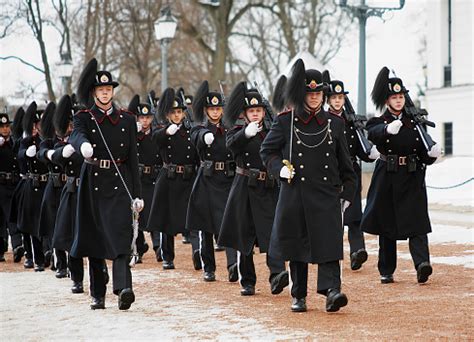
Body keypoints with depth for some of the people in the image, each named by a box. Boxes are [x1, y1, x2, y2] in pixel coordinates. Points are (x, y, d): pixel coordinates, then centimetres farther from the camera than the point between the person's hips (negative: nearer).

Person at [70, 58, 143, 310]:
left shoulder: (127, 119, 9)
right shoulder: (84, 117, 4)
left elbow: (133, 158, 8)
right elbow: (76, 136, -20)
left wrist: (136, 194, 3)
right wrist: (83, 145, -46)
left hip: (119, 184, 0)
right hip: (93, 183, 0)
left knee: (120, 237, -14)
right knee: (93, 238, 5)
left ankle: (124, 289, -27)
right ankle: (98, 294, 14)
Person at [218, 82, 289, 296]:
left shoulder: (271, 133, 11)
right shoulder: (238, 132, 3)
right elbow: (232, 145, -21)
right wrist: (247, 132, -39)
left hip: (269, 190, 1)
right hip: (245, 190, -1)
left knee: (272, 232, -14)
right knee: (244, 236, 3)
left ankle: (277, 274, -27)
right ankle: (247, 282, 12)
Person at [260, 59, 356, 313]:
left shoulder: (334, 124, 7)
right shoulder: (285, 122, 1)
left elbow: (344, 163, 13)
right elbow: (267, 151, 9)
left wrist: (347, 193, 10)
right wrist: (279, 168, -9)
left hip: (327, 196, 0)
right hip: (295, 194, 0)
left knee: (329, 244, -12)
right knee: (297, 247, 6)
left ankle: (331, 291, -19)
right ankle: (299, 296, 17)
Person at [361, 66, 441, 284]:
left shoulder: (414, 122, 9)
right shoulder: (379, 122, 1)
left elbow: (423, 154, 10)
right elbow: (374, 134, -25)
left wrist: (432, 154, -13)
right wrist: (389, 129, -47)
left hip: (412, 178, 1)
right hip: (387, 179, -1)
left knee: (416, 223, -12)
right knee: (386, 225, 5)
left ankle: (422, 264, -25)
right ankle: (386, 271, 14)